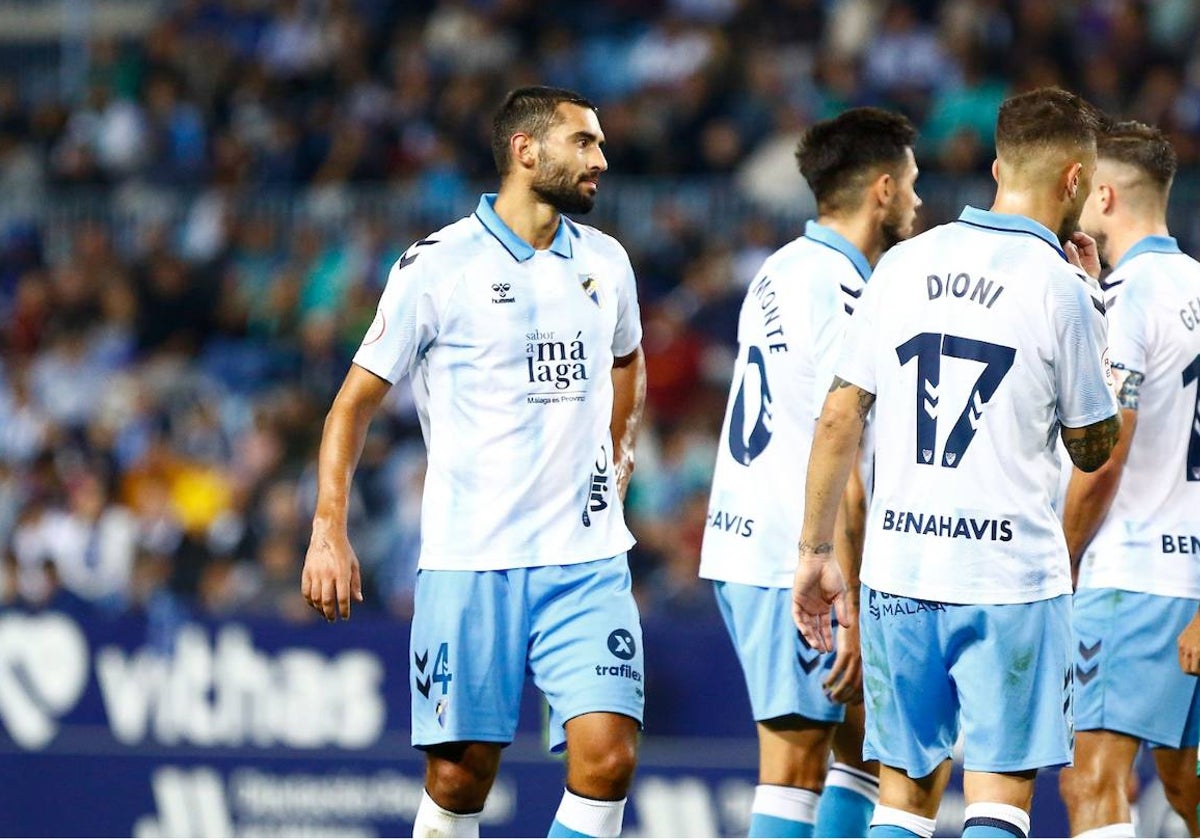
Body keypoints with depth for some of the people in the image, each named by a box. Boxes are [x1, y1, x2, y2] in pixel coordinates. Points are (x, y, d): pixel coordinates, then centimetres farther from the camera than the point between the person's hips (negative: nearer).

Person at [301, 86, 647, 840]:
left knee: (607, 756, -12)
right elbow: (357, 399, 0)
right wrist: (330, 529, -9)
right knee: (459, 775, -1)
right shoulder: (438, 266, -4)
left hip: (588, 558, 4)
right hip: (469, 559, -3)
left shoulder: (605, 262, 11)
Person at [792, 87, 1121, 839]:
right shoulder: (1060, 288, -7)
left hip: (898, 571, 4)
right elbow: (1094, 447, 4)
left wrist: (817, 551, 14)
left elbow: (838, 420, 7)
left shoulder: (905, 264, 6)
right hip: (1011, 578, -4)